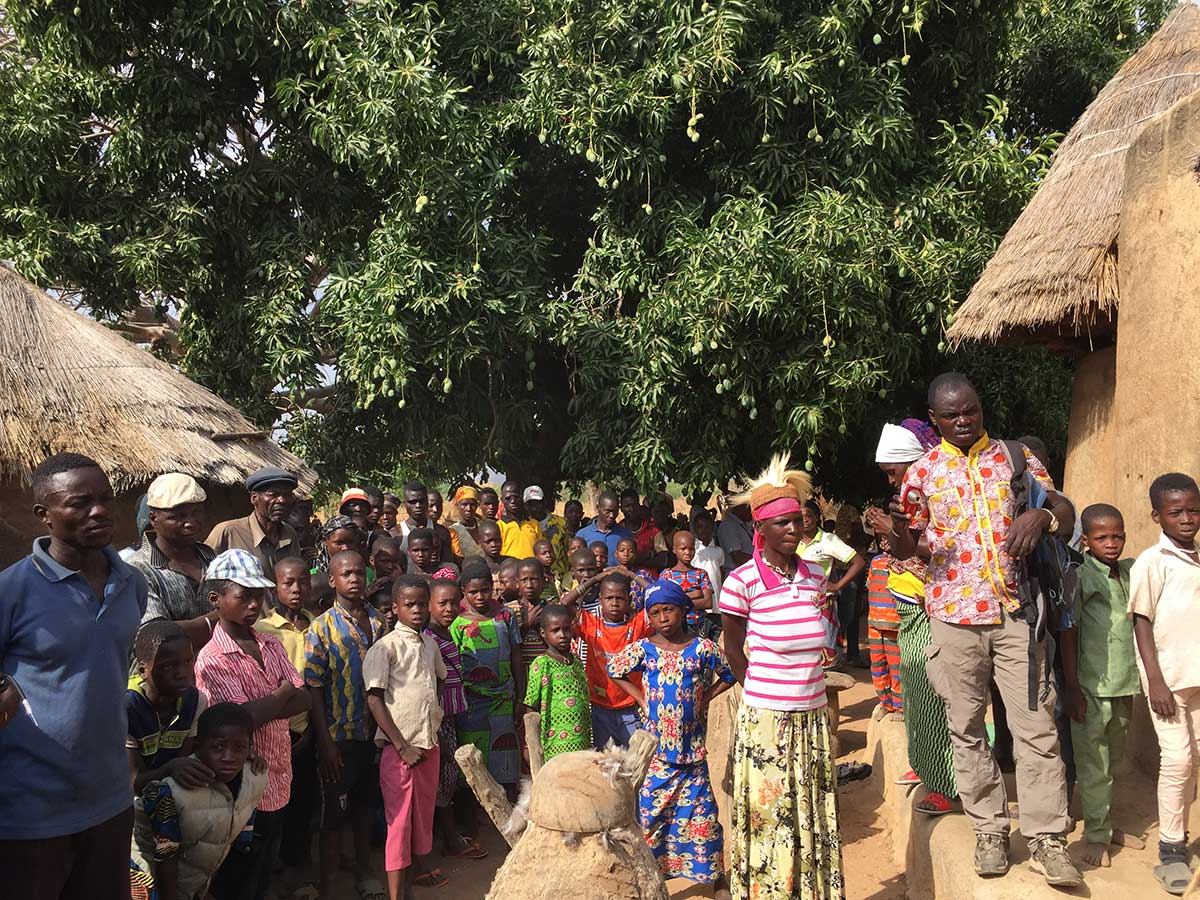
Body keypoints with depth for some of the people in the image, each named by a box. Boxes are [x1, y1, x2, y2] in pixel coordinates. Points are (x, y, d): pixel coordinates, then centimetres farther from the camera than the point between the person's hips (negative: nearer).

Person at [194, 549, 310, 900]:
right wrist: (282, 691, -10)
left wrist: (261, 709, -17)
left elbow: (303, 700, -2)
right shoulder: (212, 658, -17)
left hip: (277, 783, 6)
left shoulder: (272, 645, 4)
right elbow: (247, 719, -25)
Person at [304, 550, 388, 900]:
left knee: (364, 804, 19)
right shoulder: (321, 628, -11)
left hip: (374, 732, 4)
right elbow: (314, 689, -11)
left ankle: (364, 872, 35)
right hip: (339, 736, -4)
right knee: (334, 814, 5)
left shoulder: (378, 621, 3)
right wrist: (325, 742, -15)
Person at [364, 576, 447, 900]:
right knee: (399, 824, -2)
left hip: (429, 745, 6)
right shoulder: (385, 647, -10)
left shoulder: (430, 643, 9)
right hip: (399, 748, -6)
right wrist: (402, 747, -14)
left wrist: (435, 724, 12)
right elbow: (374, 700, -13)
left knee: (422, 820, 12)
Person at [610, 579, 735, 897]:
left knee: (701, 811, 6)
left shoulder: (703, 648, -6)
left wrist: (705, 698, -1)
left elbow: (730, 674, 7)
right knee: (650, 811, 6)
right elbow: (614, 671, 10)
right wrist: (641, 698, 3)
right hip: (654, 747, 1)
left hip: (692, 748, 0)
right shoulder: (642, 649, -4)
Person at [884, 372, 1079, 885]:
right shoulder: (923, 471, 4)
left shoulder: (1014, 456, 6)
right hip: (955, 616, 0)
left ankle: (1047, 839, 9)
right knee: (967, 730, 7)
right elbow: (905, 550, 6)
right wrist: (897, 530, -18)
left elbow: (1066, 515, 5)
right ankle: (990, 831, 20)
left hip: (1016, 612, 0)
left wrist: (1042, 515, -18)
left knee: (1036, 727, 0)